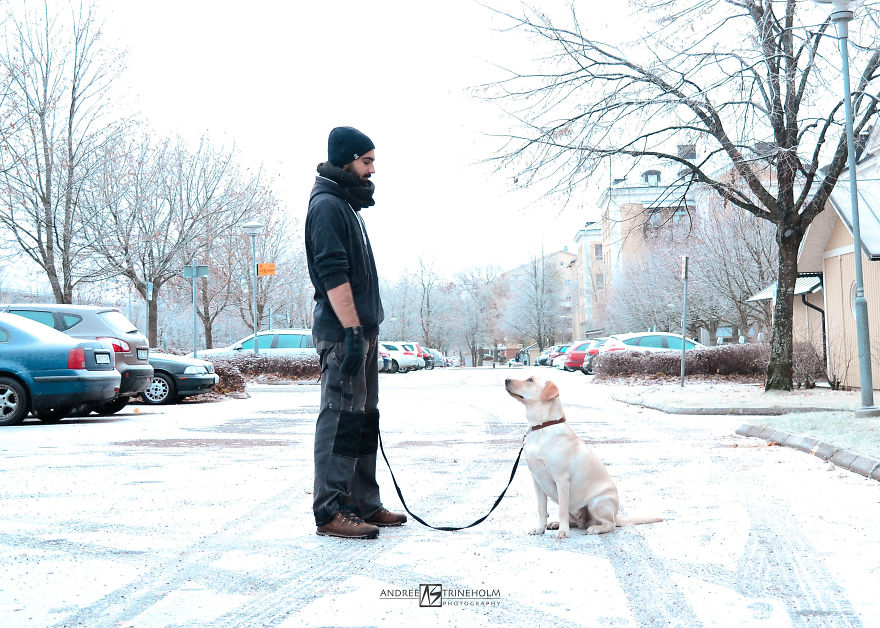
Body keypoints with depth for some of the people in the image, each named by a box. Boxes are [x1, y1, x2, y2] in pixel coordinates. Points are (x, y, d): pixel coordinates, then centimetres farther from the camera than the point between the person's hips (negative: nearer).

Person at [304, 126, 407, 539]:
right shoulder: (327, 205, -10)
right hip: (342, 332, -10)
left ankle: (364, 505, 20)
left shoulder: (346, 204, 21)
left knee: (364, 418, 13)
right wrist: (352, 331, -24)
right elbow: (333, 273, -20)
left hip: (360, 330, 10)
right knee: (342, 417, -9)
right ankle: (330, 512, -5)